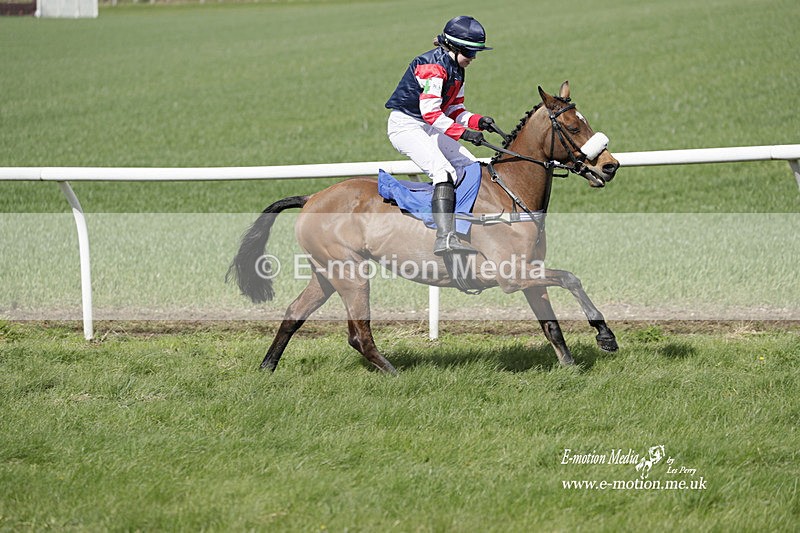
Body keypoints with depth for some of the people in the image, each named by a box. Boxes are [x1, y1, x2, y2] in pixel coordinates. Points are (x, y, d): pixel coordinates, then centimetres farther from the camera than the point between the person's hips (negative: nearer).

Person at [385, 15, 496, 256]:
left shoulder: (455, 70, 11)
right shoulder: (433, 66, -20)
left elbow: (455, 110, 15)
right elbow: (430, 112, -27)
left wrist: (478, 121, -5)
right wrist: (463, 132, -30)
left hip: (429, 128, 11)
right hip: (406, 125, -11)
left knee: (470, 166, 7)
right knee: (444, 171, -28)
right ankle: (445, 237, -40)